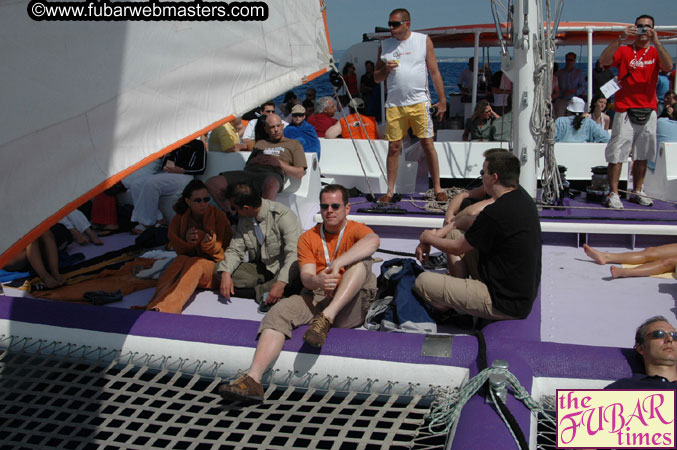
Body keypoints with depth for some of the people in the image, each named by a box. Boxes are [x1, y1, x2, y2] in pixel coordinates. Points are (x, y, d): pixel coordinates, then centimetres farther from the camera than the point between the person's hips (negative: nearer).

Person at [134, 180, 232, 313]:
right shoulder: (178, 221, 3)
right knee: (181, 260, -32)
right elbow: (181, 252, 8)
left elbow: (225, 252, -2)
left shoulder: (219, 217, -3)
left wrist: (210, 243, -23)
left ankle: (164, 308, -56)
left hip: (212, 266, -3)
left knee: (196, 264, -35)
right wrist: (188, 242, -16)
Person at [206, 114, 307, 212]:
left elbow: (299, 174, 11)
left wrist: (279, 163, 0)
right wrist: (254, 161, 7)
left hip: (273, 174, -5)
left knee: (271, 184, -47)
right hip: (250, 172, 5)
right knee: (212, 183, -19)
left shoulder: (294, 144, 24)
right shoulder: (260, 143, 37)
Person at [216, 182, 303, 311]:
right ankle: (264, 291, -18)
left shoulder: (282, 215, -19)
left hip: (283, 270, -6)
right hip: (260, 270, 7)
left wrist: (281, 283, -37)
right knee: (219, 268, -9)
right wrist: (226, 273, -15)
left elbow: (294, 253, -26)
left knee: (296, 270, -41)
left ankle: (259, 291, -19)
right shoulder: (244, 220, 4)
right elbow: (235, 250, 4)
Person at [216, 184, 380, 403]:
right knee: (280, 310, -23)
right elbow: (306, 276, -2)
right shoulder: (308, 238, 14)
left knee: (362, 261, -24)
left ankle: (326, 318, -37)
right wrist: (317, 281, -28)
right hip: (316, 298, 3)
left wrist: (336, 264, -33)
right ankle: (253, 379, -36)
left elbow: (373, 241, -21)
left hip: (350, 306, -2)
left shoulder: (356, 230, 6)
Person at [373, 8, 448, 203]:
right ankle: (390, 191, 9)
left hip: (419, 103, -2)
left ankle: (437, 189, 8)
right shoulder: (385, 45, 10)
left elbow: (435, 72, 4)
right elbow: (376, 78, 14)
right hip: (394, 105, 2)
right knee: (393, 147, 2)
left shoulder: (424, 40, 4)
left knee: (427, 145, 0)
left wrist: (442, 100, -1)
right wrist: (386, 69, -8)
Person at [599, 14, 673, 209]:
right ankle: (613, 194, -5)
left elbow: (668, 66, -9)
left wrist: (656, 41, -16)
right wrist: (620, 38, -18)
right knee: (617, 154, -8)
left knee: (642, 156, 8)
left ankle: (637, 192, 17)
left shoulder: (656, 52, 11)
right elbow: (603, 61, -11)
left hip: (648, 111, 3)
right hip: (625, 110, -3)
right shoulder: (624, 51, 6)